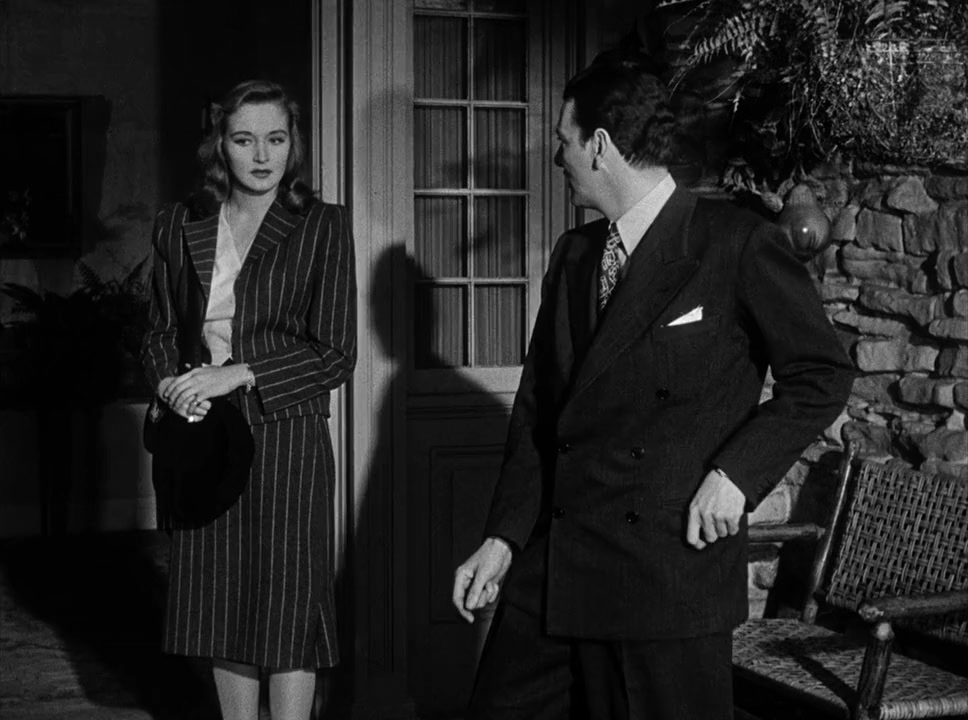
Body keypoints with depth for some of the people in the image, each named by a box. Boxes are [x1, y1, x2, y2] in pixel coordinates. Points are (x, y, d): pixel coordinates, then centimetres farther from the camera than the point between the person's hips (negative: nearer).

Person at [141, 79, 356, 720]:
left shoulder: (322, 226, -2)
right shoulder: (180, 225, 9)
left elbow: (335, 355, -6)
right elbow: (160, 332, 15)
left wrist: (237, 374, -15)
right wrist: (173, 385, -6)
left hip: (287, 434, -4)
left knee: (289, 603, -1)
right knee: (223, 600, 9)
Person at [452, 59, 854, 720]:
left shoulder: (740, 244, -6)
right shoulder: (573, 255, 14)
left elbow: (823, 374, -3)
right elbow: (537, 410, 14)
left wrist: (737, 472, -13)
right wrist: (505, 536, 6)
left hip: (673, 563, -6)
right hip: (550, 567, 6)